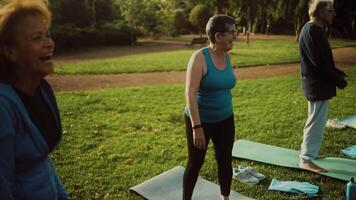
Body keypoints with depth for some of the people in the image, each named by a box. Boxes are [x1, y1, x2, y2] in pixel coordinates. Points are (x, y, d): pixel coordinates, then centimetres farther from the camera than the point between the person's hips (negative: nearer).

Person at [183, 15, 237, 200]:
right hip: (200, 120, -6)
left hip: (225, 120, 6)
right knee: (195, 164, 9)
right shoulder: (199, 57, -20)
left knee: (225, 160, 14)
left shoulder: (227, 57, 1)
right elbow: (190, 94, -24)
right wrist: (197, 127, -26)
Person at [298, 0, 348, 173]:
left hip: (316, 82, 11)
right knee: (316, 122, -4)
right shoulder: (313, 31, -19)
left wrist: (336, 73, 8)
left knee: (316, 121, 20)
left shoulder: (313, 29, 13)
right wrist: (338, 79, -13)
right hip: (317, 84, -11)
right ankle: (306, 160, 4)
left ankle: (309, 151, 33)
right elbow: (319, 62, -23)